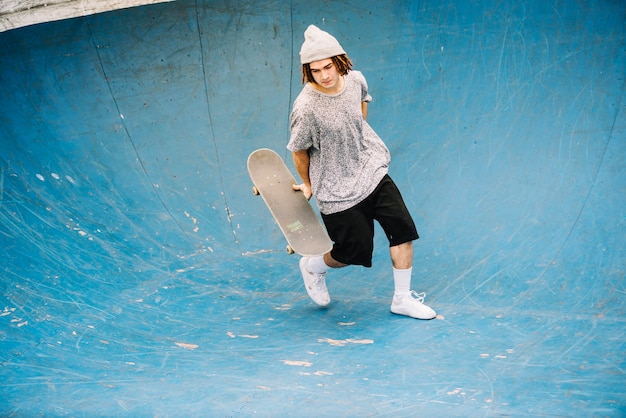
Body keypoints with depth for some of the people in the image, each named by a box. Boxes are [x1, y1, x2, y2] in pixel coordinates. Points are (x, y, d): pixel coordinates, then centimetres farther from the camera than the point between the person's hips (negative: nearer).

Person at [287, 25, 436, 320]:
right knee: (354, 251, 1)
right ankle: (312, 267, 36)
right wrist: (307, 185, 6)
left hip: (371, 171, 6)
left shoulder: (356, 80, -8)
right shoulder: (306, 108, -25)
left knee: (403, 228, -1)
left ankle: (402, 299, 16)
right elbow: (298, 151, -8)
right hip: (337, 189, -5)